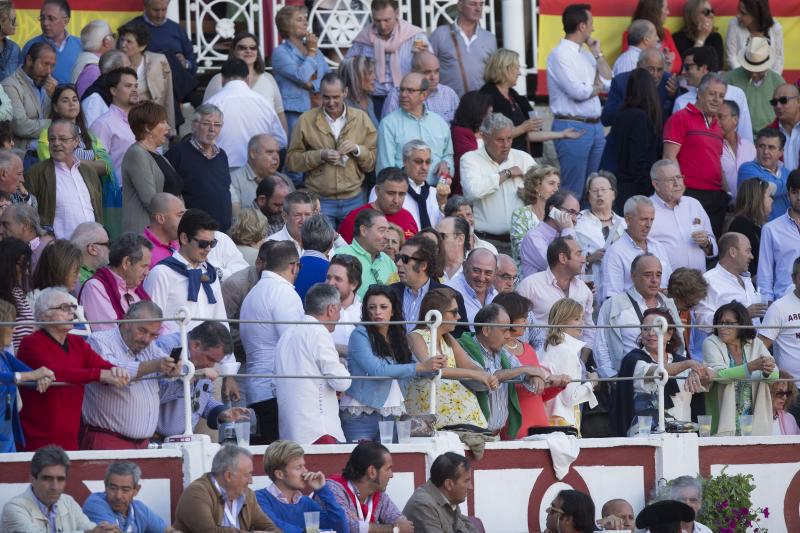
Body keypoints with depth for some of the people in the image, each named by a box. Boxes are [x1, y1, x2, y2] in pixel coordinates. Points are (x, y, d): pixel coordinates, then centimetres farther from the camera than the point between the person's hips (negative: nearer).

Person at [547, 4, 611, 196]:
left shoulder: (586, 54, 14)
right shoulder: (560, 54, -11)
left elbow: (609, 83, 9)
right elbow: (578, 92, -19)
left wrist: (598, 53, 6)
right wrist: (597, 88, 1)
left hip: (595, 126, 8)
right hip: (573, 127, -8)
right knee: (574, 189, -7)